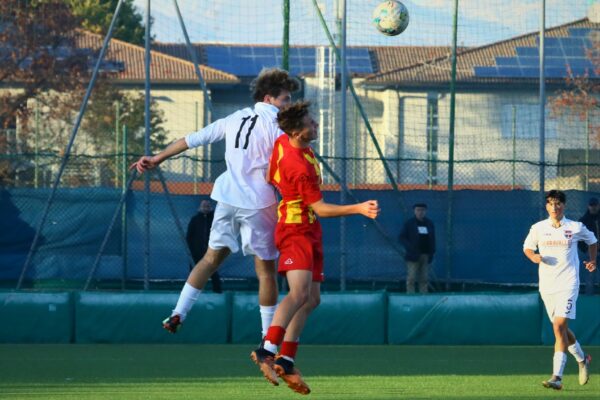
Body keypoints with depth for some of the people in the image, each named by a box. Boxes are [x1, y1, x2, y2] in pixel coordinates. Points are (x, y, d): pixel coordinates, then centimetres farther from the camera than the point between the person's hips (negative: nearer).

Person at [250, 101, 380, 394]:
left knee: (311, 299, 10)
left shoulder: (283, 143, 2)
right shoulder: (300, 168, -25)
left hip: (308, 232, 10)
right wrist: (358, 209, -22)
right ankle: (267, 351, -40)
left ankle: (285, 362, 10)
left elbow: (272, 178, 20)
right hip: (296, 230, -10)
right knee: (300, 292, -28)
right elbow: (320, 208, -19)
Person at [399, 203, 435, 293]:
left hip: (426, 255, 3)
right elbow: (402, 238, 1)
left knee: (424, 279, 1)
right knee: (411, 279, -7)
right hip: (414, 255, -3)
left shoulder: (429, 224, 12)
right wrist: (410, 248, -13)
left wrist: (432, 252, 3)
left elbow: (432, 239, 14)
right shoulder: (409, 223, 2)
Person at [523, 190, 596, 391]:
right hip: (546, 284, 4)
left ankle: (557, 377, -22)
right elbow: (527, 247, 17)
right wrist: (534, 257, -5)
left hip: (568, 283, -4)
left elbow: (592, 241, 17)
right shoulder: (538, 228, 3)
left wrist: (592, 260, 2)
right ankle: (582, 359, 42)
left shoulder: (576, 228, -1)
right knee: (561, 329, 14)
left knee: (559, 326, -18)